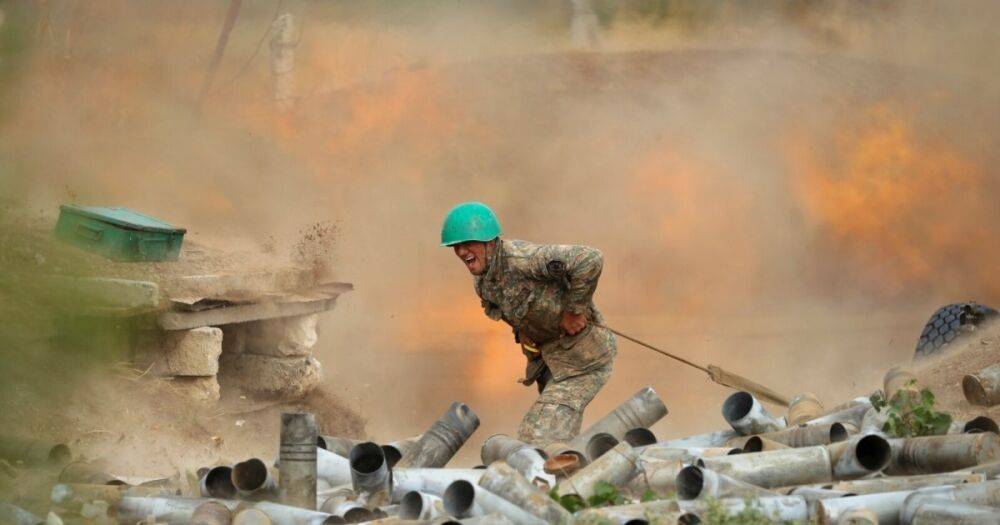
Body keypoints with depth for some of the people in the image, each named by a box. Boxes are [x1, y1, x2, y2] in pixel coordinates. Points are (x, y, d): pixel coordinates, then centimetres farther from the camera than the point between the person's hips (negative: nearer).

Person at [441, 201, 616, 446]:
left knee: (539, 437, -16)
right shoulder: (482, 281, 0)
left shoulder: (521, 258, -28)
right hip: (549, 355, 9)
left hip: (583, 358, -9)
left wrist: (575, 309, -28)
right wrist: (521, 330, 6)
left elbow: (590, 260, -37)